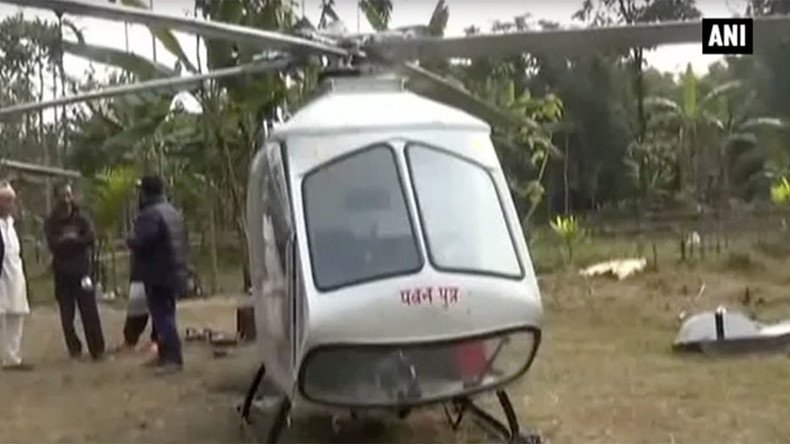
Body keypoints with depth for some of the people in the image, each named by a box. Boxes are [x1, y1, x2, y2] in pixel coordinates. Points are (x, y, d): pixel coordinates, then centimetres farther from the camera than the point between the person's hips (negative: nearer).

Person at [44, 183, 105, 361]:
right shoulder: (51, 222, 5)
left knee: (90, 313, -3)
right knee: (67, 316, 4)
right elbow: (53, 244, -11)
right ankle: (74, 349, 14)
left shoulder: (82, 218, 4)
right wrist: (76, 241, -14)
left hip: (82, 271, -1)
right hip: (62, 274, 1)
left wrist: (67, 241, -11)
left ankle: (97, 350, 1)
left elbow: (90, 238, -12)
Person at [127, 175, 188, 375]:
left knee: (162, 316, -7)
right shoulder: (173, 212, 15)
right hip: (174, 272, 10)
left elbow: (138, 242, -24)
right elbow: (183, 241, 22)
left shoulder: (150, 214, -17)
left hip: (158, 275, -10)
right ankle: (165, 355, 23)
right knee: (165, 314, 16)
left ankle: (173, 359, -9)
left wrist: (130, 238, -4)